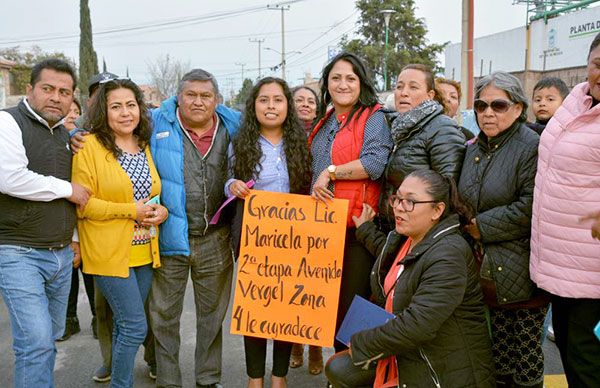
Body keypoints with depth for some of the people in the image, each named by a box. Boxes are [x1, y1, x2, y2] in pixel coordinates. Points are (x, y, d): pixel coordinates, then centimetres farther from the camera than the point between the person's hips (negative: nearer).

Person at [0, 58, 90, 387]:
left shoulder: (65, 134, 15)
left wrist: (73, 240, 21)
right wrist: (67, 189, -13)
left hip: (62, 254, 7)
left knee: (49, 337, 15)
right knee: (36, 341, -12)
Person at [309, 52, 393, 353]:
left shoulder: (373, 118, -3)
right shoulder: (324, 122, 19)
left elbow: (376, 162, -19)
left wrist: (331, 172, -14)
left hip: (356, 225, -7)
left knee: (354, 299, -2)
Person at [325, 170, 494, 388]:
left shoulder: (447, 256, -25)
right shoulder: (402, 238, 4)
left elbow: (416, 325, -31)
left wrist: (361, 344, -19)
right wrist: (365, 229, 31)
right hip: (406, 357, 9)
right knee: (338, 369, -4)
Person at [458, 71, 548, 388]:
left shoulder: (533, 147, -9)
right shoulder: (473, 149, 14)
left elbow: (529, 208, -18)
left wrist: (481, 227, -13)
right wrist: (466, 228, 6)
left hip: (518, 277, -6)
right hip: (481, 269, 6)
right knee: (490, 356, 12)